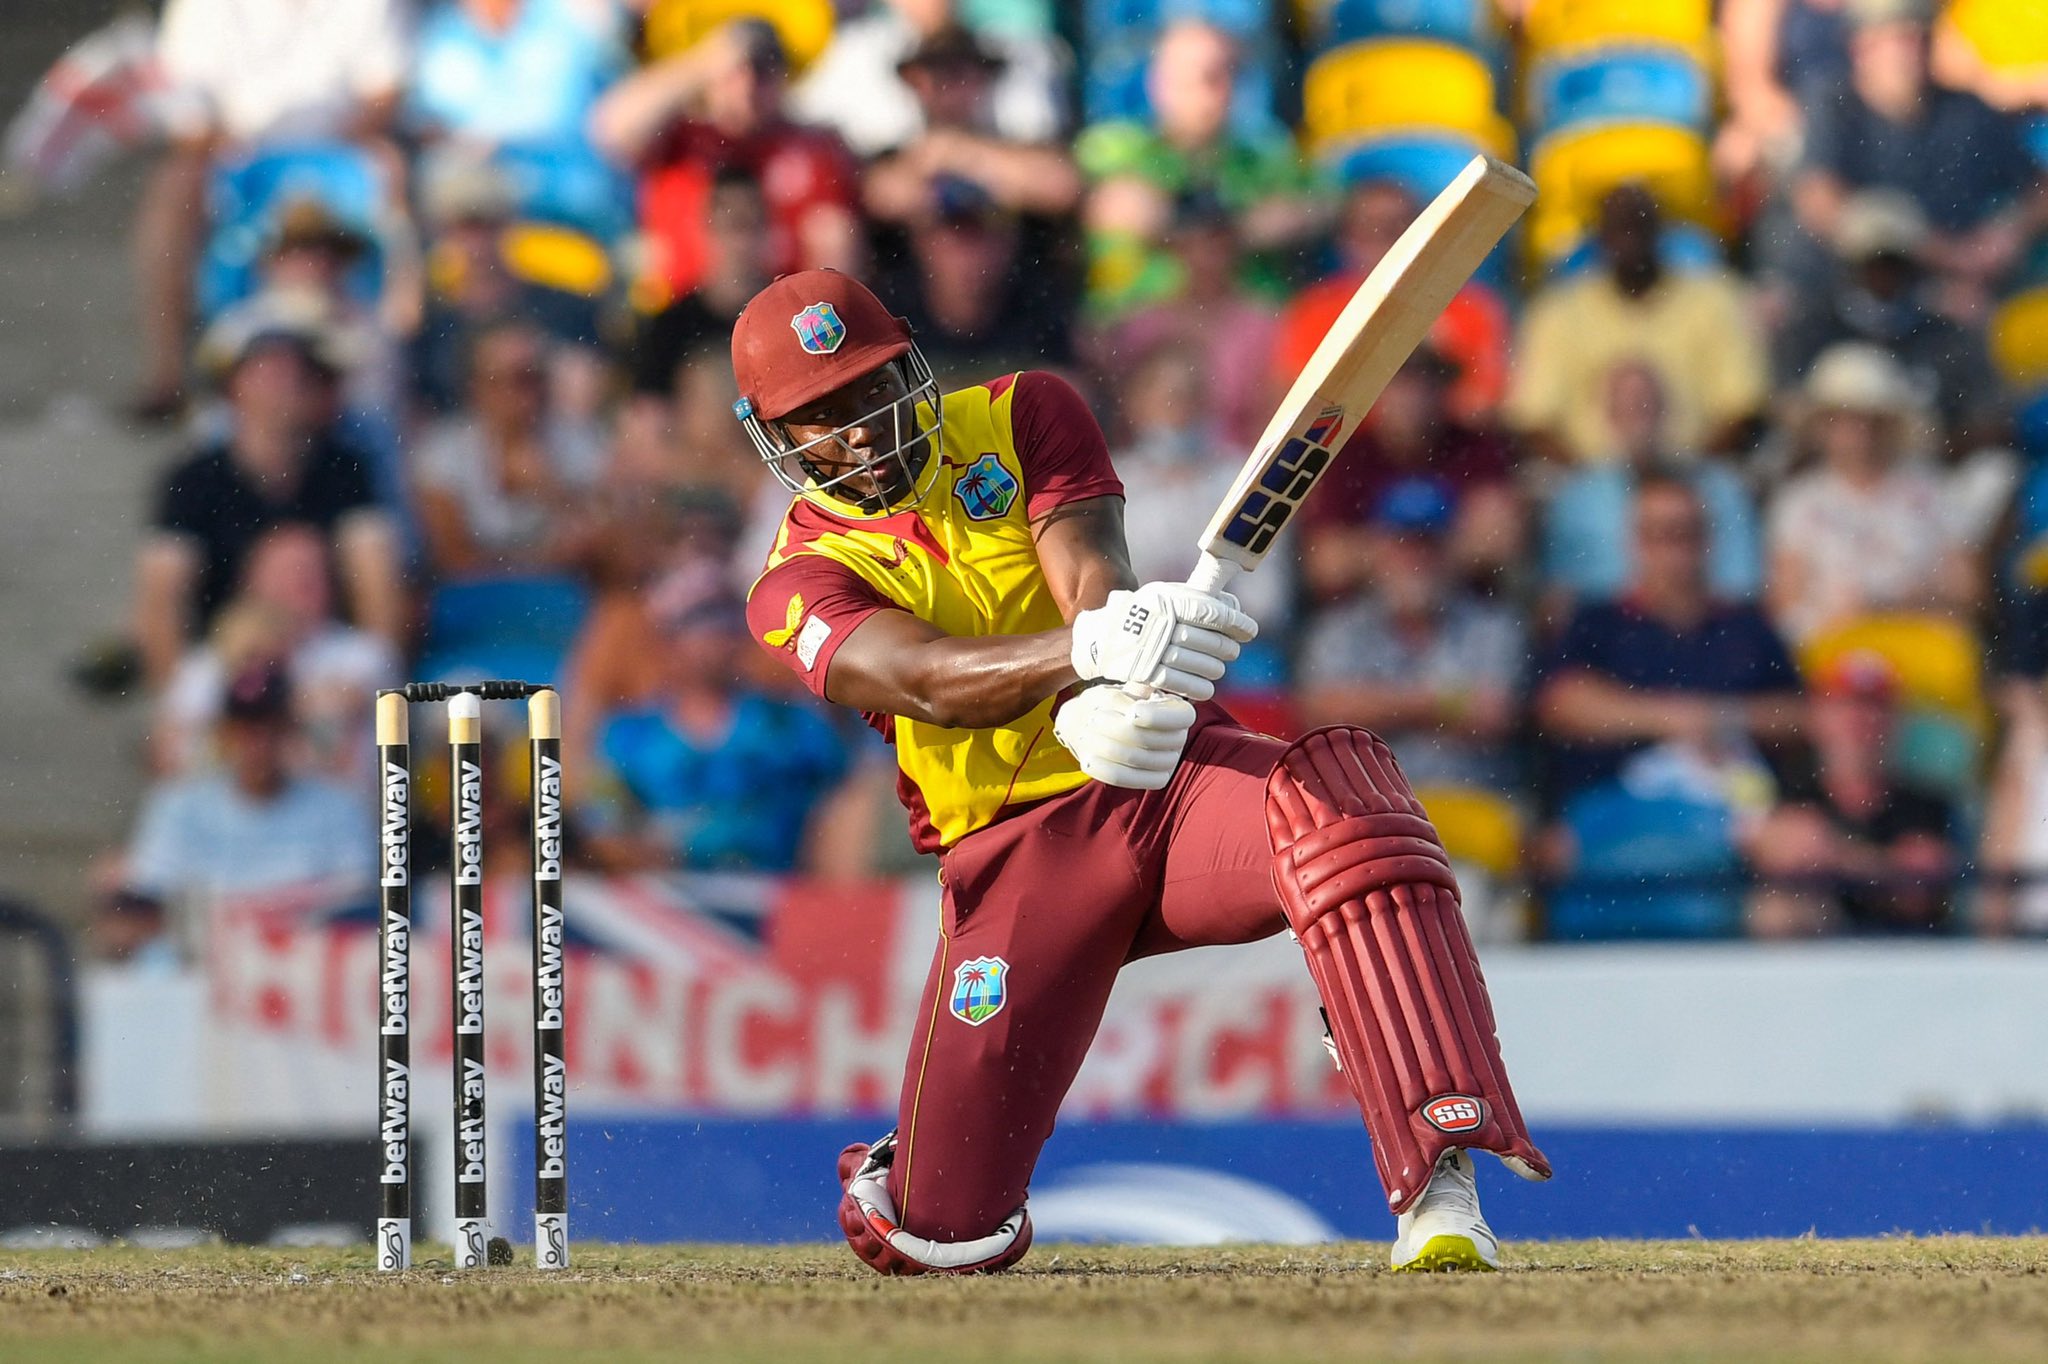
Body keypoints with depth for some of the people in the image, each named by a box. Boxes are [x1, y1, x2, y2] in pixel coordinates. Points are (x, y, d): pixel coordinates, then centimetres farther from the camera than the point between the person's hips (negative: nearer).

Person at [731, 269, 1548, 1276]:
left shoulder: (1022, 416, 7)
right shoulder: (802, 583, -1)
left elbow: (1090, 573, -12)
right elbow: (927, 679, -23)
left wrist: (1099, 704, -37)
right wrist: (1091, 650, -45)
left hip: (1172, 770, 0)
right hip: (1021, 845, 0)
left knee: (1339, 795, -36)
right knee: (948, 1240, -7)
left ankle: (1437, 1185, -42)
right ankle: (892, 1182, 34)